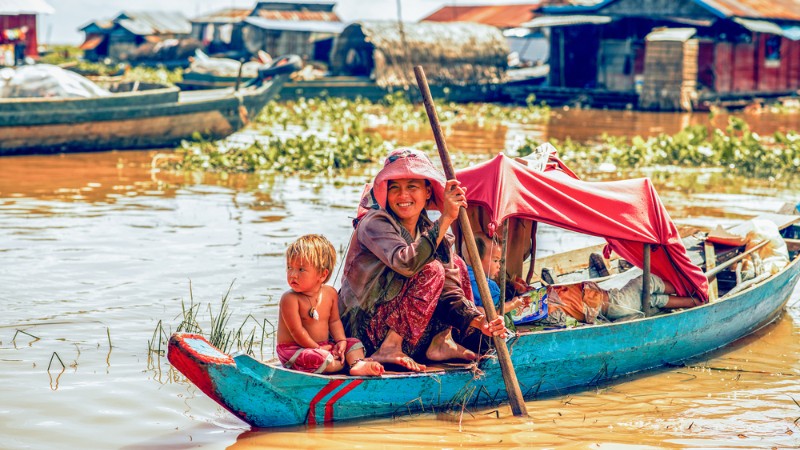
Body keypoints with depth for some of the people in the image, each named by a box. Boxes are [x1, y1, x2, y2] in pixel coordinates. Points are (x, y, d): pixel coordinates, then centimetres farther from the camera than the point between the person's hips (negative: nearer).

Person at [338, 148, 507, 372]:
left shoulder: (428, 230, 5)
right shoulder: (375, 223, -15)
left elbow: (449, 293, -1)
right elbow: (406, 264, -34)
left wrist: (480, 321, -18)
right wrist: (446, 218, -33)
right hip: (365, 328, -8)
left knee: (453, 263, 6)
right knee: (432, 270, -22)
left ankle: (440, 343, -3)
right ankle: (390, 349, -22)